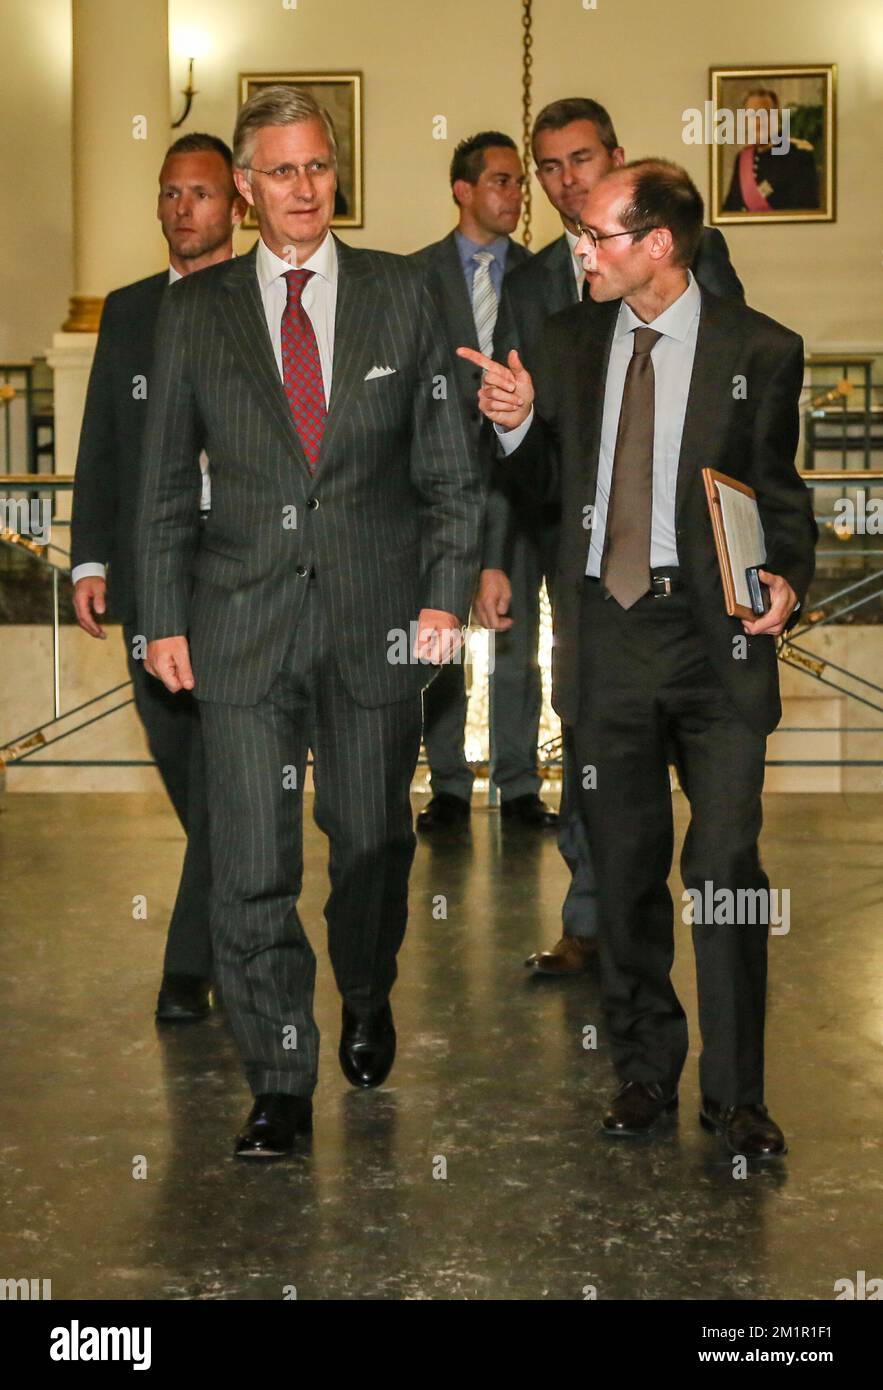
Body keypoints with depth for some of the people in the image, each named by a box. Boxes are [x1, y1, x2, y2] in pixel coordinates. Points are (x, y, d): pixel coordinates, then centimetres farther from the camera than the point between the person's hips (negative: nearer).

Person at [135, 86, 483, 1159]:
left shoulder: (401, 294, 6)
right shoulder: (196, 309, 6)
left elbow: (449, 462, 6)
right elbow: (163, 481, 8)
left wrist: (447, 592, -4)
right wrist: (162, 617, 1)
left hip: (377, 616, 1)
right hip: (243, 621, 0)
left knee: (372, 838, 14)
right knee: (252, 865, -3)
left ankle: (367, 1006, 41)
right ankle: (281, 1082, 8)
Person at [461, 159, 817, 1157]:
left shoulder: (759, 350, 0)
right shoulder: (570, 342, 10)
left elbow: (781, 489, 6)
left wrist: (786, 577, -12)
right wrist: (518, 425, -5)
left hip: (715, 635, -3)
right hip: (605, 634, 3)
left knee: (726, 868, -5)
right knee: (624, 869, 11)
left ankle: (734, 1093, 9)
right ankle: (644, 1070, 26)